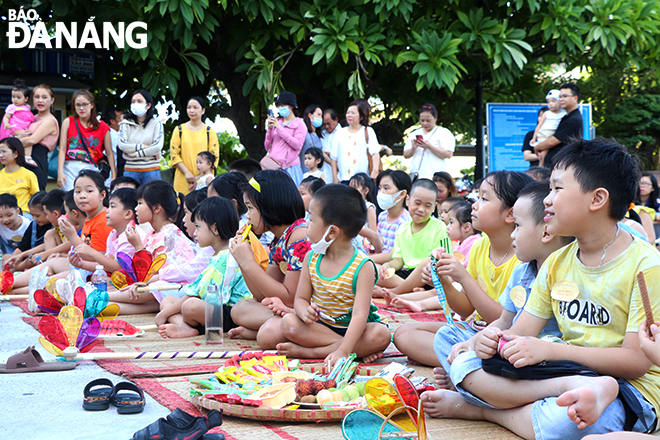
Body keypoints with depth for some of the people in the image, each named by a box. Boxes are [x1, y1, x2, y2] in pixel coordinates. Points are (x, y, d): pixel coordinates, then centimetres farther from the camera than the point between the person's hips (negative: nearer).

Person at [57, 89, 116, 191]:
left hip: (90, 169, 0)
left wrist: (114, 176, -1)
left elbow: (109, 153, 6)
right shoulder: (68, 122, 7)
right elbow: (62, 149, 3)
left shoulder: (103, 127, 6)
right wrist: (60, 172, -8)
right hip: (69, 168, 1)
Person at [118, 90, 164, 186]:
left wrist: (135, 154, -9)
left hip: (151, 171, -1)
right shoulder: (126, 124, 8)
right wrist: (143, 147, -10)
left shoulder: (156, 123, 5)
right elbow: (122, 145, -6)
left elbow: (158, 146, -9)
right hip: (130, 170, 1)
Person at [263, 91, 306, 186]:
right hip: (272, 166, 4)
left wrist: (279, 128, -10)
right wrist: (269, 129, 0)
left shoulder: (299, 124, 6)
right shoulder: (276, 122, 16)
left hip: (288, 167, -4)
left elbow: (298, 145, -12)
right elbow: (267, 147, 14)